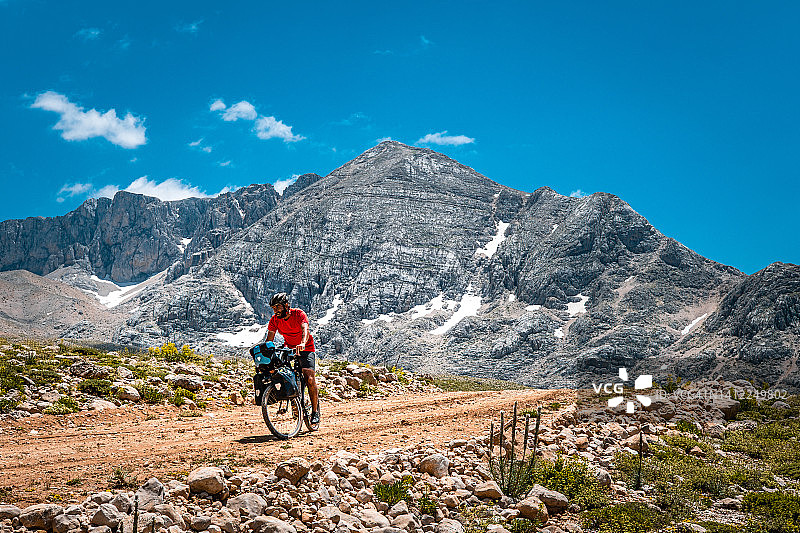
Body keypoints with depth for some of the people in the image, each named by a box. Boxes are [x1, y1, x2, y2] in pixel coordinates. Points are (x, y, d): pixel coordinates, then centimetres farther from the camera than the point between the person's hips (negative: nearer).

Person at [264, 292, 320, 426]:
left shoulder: (299, 314, -22)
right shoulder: (274, 320, -10)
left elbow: (305, 331, -38)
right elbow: (269, 340, -12)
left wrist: (302, 344, -58)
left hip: (306, 348, -4)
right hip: (289, 348, 4)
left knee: (309, 379, -17)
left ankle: (315, 411, -1)